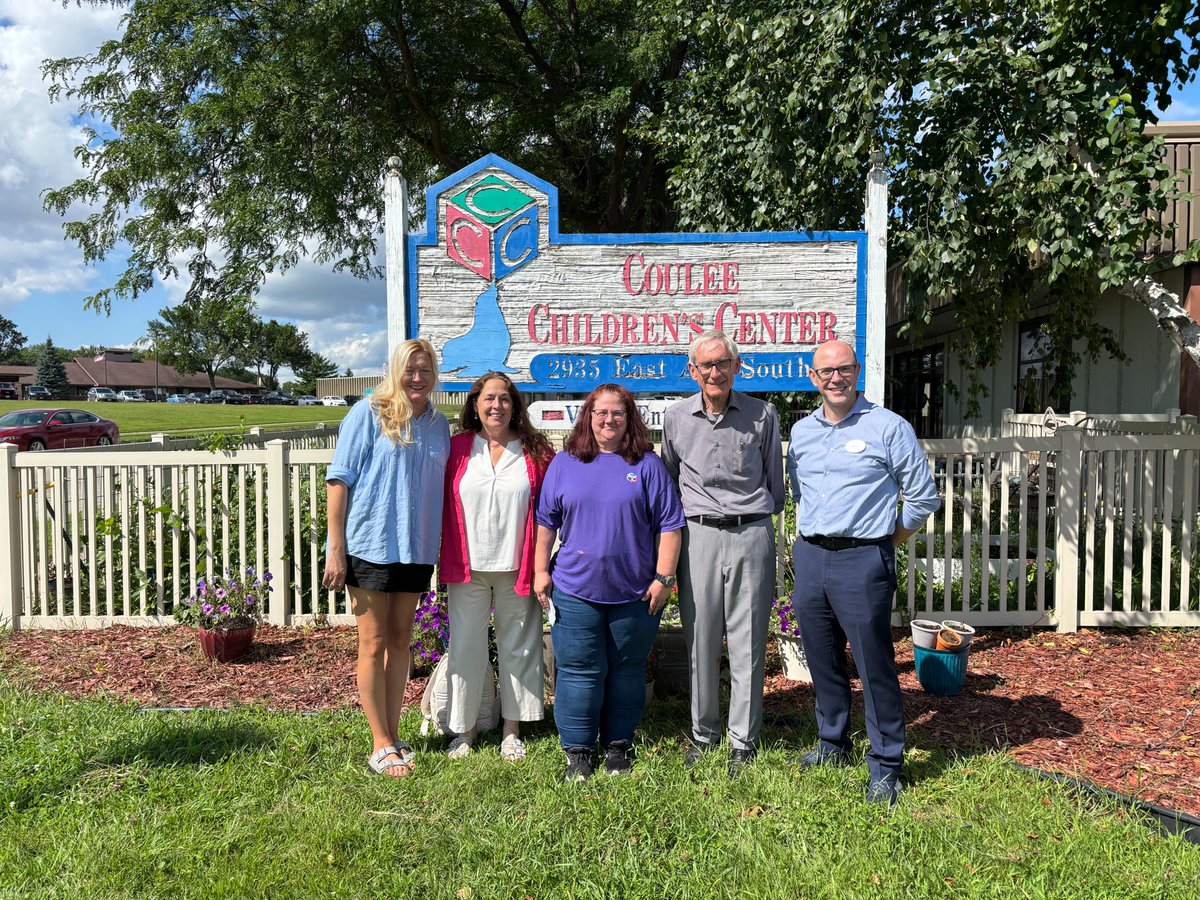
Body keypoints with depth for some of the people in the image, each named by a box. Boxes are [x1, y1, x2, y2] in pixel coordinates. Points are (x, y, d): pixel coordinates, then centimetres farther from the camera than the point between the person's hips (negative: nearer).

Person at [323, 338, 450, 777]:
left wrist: (439, 545, 11)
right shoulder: (368, 412, -7)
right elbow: (338, 479, -8)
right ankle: (382, 745, 13)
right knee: (374, 642, 3)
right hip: (368, 543, -5)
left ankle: (393, 735, 25)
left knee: (401, 639, 12)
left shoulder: (438, 424, 8)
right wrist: (336, 548, -12)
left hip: (416, 547, 5)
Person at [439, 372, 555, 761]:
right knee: (465, 646, 6)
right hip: (467, 568, 0)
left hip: (516, 568, 0)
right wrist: (445, 560, 1)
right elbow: (443, 506, 5)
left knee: (518, 646, 9)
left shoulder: (535, 451, 1)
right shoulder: (457, 448, 3)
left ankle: (512, 730, 24)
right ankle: (465, 728, 23)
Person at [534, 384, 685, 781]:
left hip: (635, 593, 0)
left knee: (626, 671, 13)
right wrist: (541, 570, 4)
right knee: (579, 671, 4)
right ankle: (577, 749, 18)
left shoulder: (647, 465, 0)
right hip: (574, 589, 0)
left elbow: (669, 525, -1)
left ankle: (618, 744, 29)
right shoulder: (564, 464, 5)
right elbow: (546, 521, 9)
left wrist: (663, 577, -5)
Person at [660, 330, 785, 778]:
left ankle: (743, 741, 17)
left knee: (748, 642, 3)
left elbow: (775, 483, 13)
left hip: (752, 535, -1)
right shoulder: (676, 418, 6)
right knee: (700, 640, 6)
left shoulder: (762, 415, 2)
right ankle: (703, 734, 22)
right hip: (699, 535, 1)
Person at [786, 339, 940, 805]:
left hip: (862, 561, -5)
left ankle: (885, 766, 12)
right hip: (809, 557, 6)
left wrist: (885, 544, 2)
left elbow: (922, 497, -1)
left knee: (874, 665, -2)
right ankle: (832, 743, 32)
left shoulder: (888, 427, -5)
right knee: (822, 660, 15)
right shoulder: (801, 432, 11)